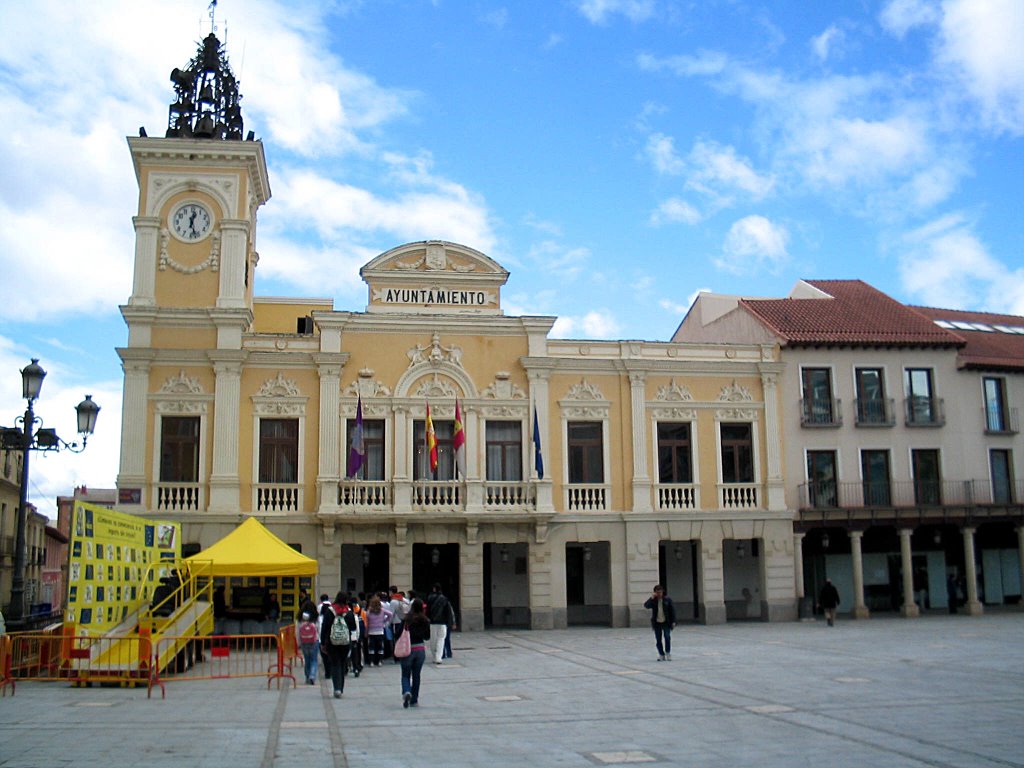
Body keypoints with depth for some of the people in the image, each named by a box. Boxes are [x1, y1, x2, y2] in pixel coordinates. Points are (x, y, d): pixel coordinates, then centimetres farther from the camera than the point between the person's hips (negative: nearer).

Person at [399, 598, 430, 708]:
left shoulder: (406, 619, -11)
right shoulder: (425, 621, -4)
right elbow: (427, 637, 6)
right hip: (420, 650, 2)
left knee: (405, 674, 8)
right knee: (416, 675, 12)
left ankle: (406, 692, -18)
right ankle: (414, 700, 14)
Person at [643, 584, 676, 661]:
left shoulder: (667, 599, -1)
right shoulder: (653, 600, 1)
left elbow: (672, 610, 0)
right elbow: (646, 606, -16)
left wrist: (673, 621, -4)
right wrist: (652, 598, -23)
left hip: (666, 623, -2)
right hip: (657, 623, 2)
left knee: (667, 637, -13)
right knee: (658, 640, 4)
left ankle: (668, 653, 2)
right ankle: (661, 655, 15)